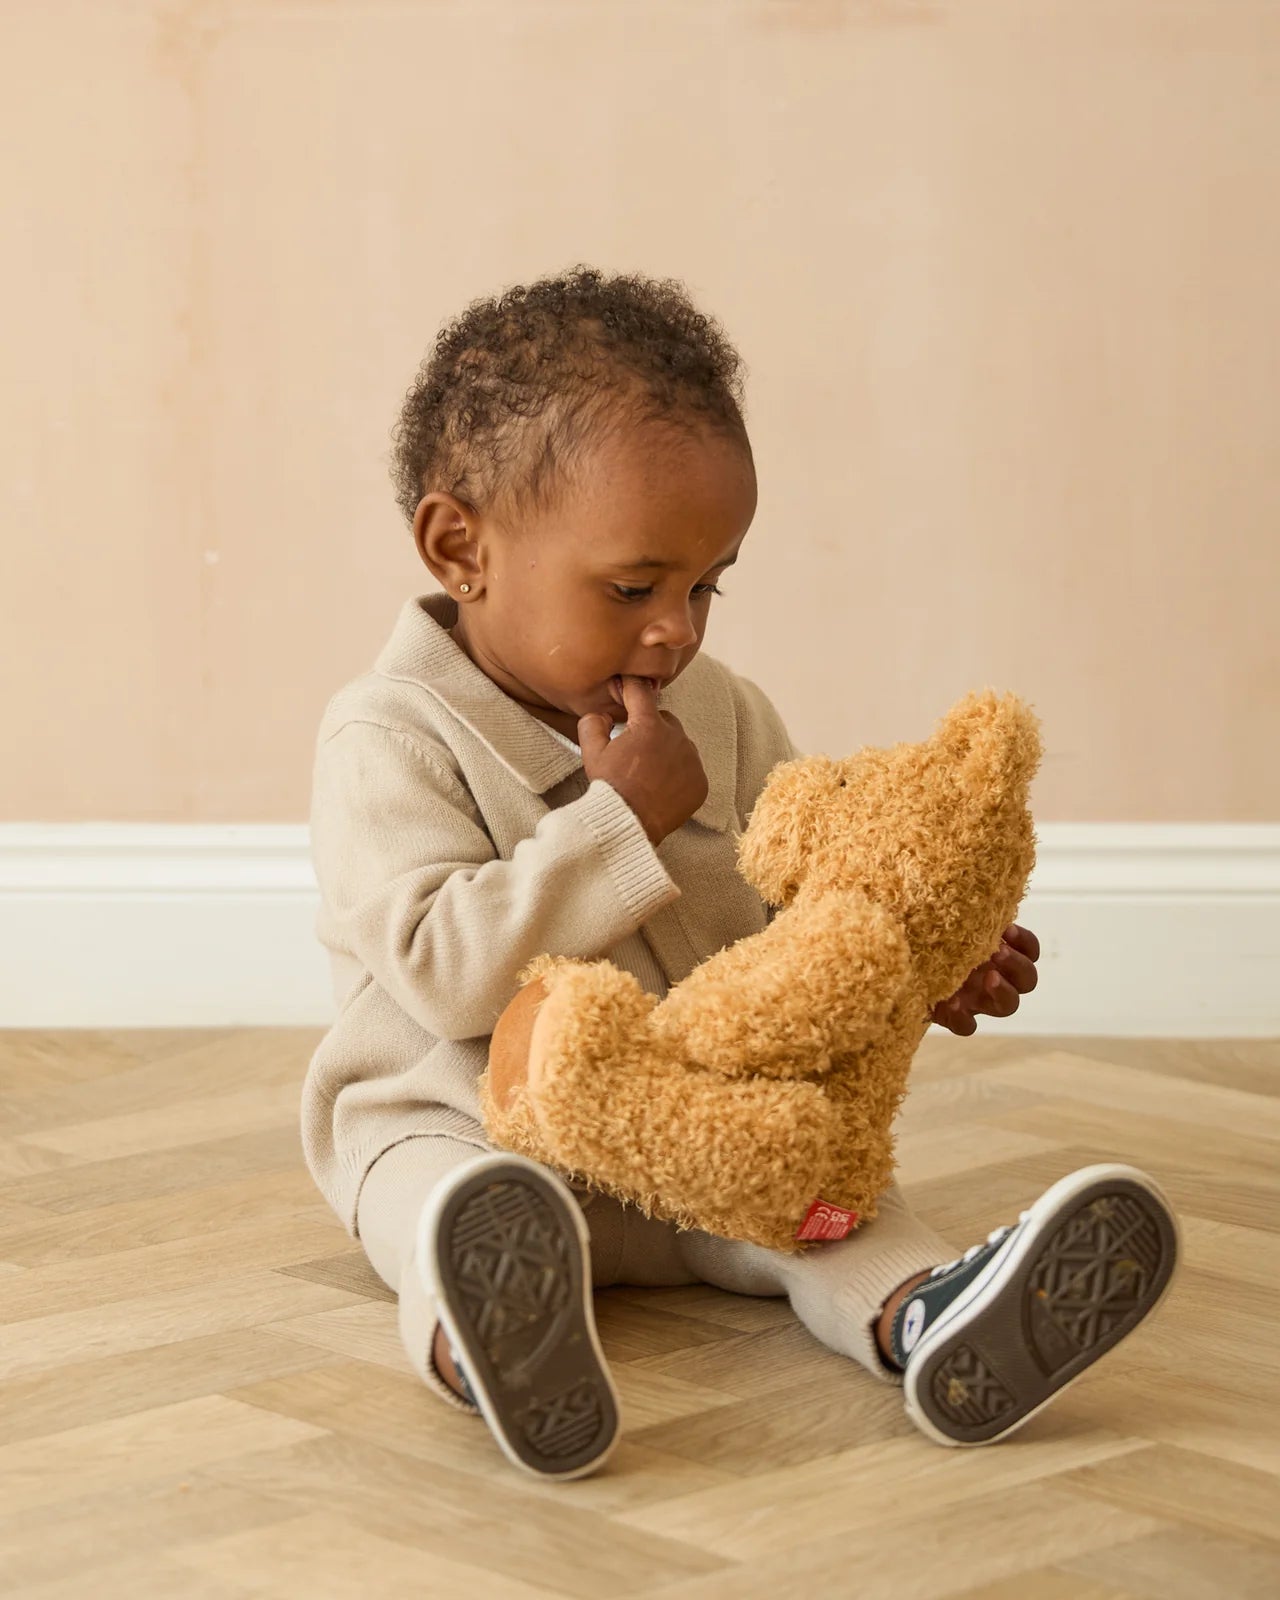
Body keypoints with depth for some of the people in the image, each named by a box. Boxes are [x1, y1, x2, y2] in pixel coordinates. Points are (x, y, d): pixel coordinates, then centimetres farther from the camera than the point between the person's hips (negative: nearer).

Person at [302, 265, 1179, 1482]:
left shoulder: (722, 716, 8)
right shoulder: (390, 738, -11)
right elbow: (445, 966, -22)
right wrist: (620, 820, -22)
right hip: (461, 1121, -4)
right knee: (451, 1201, -36)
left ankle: (921, 1313, -53)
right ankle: (482, 1337, -68)